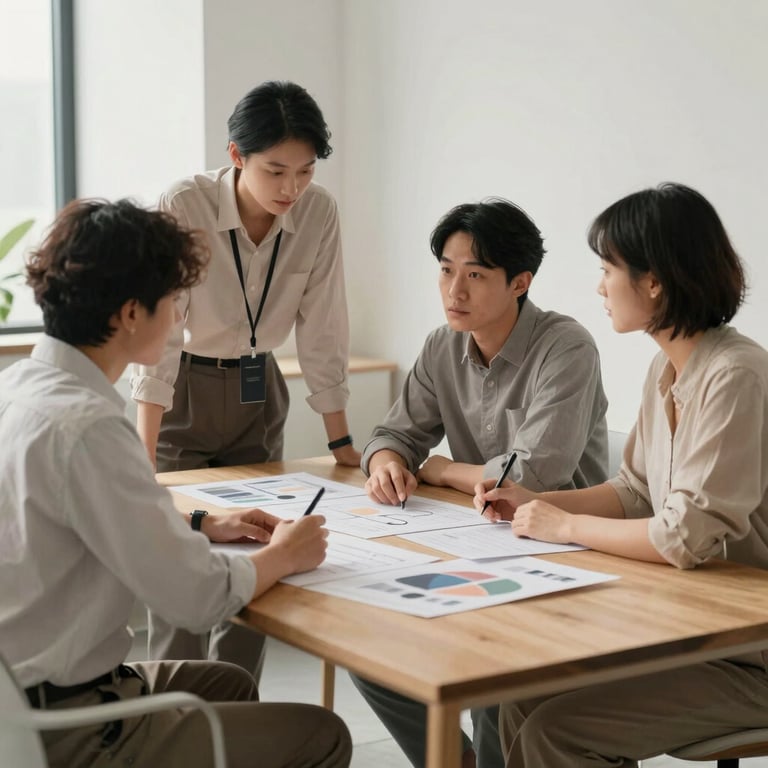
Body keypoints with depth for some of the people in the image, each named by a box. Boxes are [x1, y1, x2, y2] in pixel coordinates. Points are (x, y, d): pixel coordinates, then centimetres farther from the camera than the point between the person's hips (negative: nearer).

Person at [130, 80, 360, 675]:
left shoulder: (318, 213, -12)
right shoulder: (184, 208, -22)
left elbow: (322, 330, -5)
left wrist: (342, 442, -2)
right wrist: (144, 464, -27)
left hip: (258, 393, 4)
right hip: (184, 395, -3)